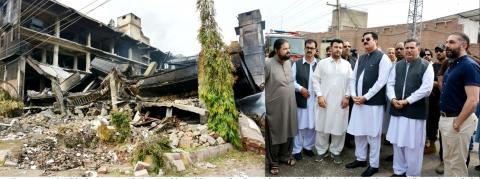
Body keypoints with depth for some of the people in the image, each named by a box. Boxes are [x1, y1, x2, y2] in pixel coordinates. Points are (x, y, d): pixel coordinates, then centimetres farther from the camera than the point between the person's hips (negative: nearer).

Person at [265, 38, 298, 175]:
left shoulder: (289, 62, 3)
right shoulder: (268, 64, -18)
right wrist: (266, 100, -13)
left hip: (290, 106, 6)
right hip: (275, 107, -6)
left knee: (288, 132, 18)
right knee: (275, 135, 7)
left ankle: (285, 156, 39)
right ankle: (272, 162, 25)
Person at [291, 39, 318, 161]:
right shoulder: (297, 64, 1)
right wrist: (300, 89, -12)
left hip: (315, 100, 2)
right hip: (301, 100, -1)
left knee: (312, 126, 11)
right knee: (299, 126, 5)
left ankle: (308, 147, 29)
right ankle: (297, 150, 17)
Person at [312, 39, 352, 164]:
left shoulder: (347, 64, 7)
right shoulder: (322, 63, 3)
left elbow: (350, 82, 5)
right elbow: (316, 80, 0)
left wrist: (347, 96, -4)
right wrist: (319, 95, -8)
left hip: (341, 101, 1)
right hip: (324, 100, -1)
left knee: (339, 127, 5)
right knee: (322, 126, 5)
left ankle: (335, 151, 20)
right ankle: (322, 150, 20)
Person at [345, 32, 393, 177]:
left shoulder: (383, 58, -7)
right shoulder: (360, 58, 14)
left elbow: (381, 81, -15)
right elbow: (353, 78, 13)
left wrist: (365, 97, -16)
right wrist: (353, 95, -2)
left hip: (374, 102, -6)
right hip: (358, 101, 7)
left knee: (373, 134, 3)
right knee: (358, 132, 14)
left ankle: (374, 164, 17)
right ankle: (360, 159, 30)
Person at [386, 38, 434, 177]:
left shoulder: (426, 66, -3)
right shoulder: (398, 65, 12)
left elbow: (426, 88, -12)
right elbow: (390, 84, 8)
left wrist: (406, 101, -15)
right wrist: (393, 99, -9)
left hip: (415, 111, -4)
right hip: (397, 110, 5)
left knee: (413, 145, 3)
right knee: (397, 142, 12)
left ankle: (412, 174, 18)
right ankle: (399, 171, 27)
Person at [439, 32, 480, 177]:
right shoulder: (452, 65, 11)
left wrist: (457, 123, -20)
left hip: (457, 121, -9)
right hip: (445, 119, 9)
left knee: (457, 163, 3)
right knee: (448, 159, 19)